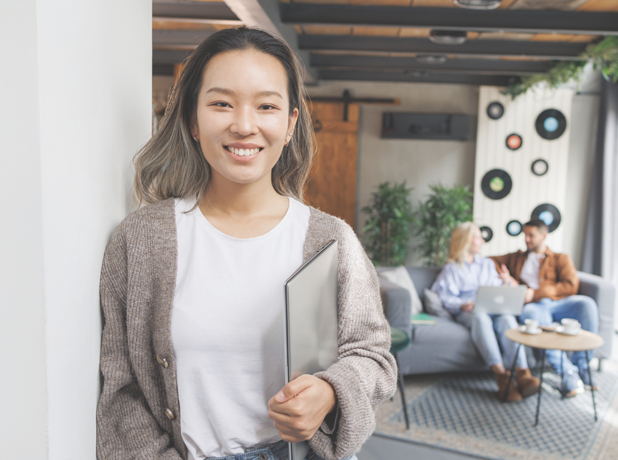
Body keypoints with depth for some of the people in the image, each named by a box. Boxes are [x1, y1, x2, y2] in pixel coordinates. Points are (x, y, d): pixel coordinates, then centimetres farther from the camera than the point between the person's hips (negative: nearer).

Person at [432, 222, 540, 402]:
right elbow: (445, 296, 2)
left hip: (493, 308, 3)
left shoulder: (487, 264, 33)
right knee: (481, 317, -39)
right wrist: (462, 305, -18)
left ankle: (522, 372, -50)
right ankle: (501, 374, -52)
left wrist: (506, 283, 3)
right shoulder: (451, 269, 19)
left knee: (507, 318, -34)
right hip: (467, 311, -3)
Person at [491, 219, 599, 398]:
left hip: (559, 303, 1)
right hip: (533, 305, -1)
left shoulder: (561, 259, 23)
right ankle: (569, 373, -41)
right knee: (531, 314, -39)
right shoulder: (516, 258, 30)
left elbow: (571, 286, 6)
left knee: (587, 303, -32)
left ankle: (581, 364, -26)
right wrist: (506, 278, 5)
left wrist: (535, 293, -6)